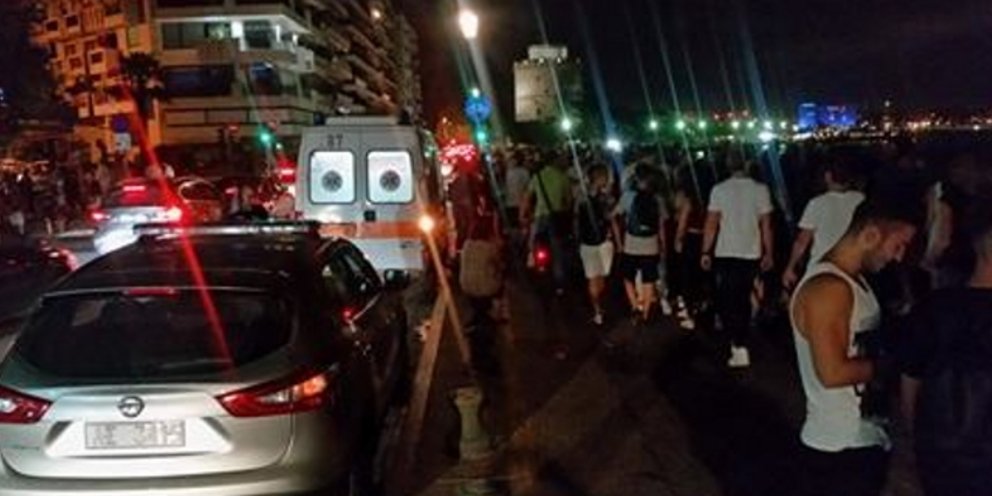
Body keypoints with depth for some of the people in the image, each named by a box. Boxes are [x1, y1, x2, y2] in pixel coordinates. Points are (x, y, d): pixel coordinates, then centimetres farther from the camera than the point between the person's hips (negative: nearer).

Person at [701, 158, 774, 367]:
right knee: (743, 299, 17)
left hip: (726, 254, -2)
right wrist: (768, 253, 8)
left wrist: (706, 252, 1)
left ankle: (739, 348, -9)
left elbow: (711, 224, -6)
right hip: (751, 253, 2)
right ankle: (740, 341, 27)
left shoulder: (719, 189, -6)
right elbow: (766, 225, -1)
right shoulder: (760, 189, -3)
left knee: (726, 301, 3)